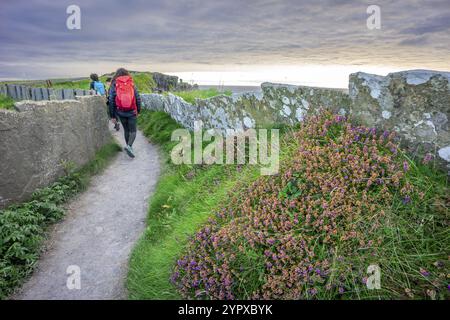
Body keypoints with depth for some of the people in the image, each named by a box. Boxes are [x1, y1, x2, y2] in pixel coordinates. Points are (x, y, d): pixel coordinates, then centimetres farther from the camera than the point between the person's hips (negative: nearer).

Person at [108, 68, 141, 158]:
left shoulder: (114, 85, 0)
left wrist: (112, 116, 3)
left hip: (121, 113, 1)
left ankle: (129, 146, 29)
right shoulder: (132, 84, 1)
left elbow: (111, 102, -2)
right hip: (132, 112, -1)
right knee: (133, 131, 4)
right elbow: (138, 99, 1)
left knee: (126, 130, 19)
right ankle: (129, 146, -18)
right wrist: (138, 111, 14)